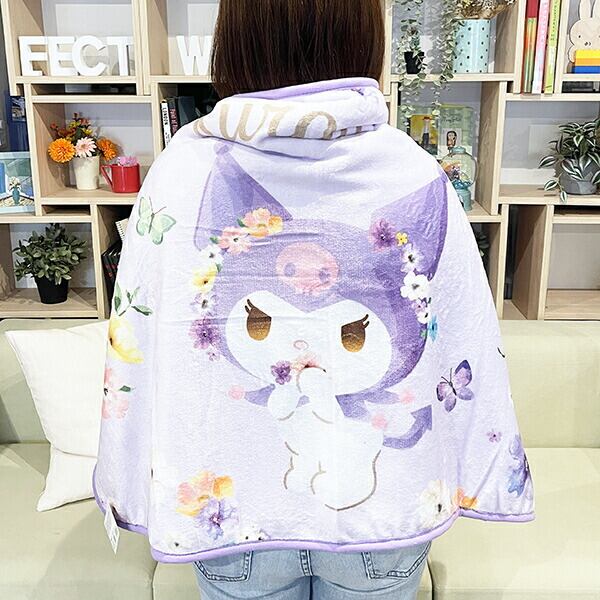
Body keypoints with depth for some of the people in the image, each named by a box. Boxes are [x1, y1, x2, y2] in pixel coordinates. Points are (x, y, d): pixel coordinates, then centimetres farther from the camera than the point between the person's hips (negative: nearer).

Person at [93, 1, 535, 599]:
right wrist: (481, 477, 7)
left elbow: (135, 347, -10)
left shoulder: (184, 174, -16)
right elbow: (469, 354, -9)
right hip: (385, 503, 1)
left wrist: (131, 489, 6)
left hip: (229, 505, 0)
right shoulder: (416, 179, -15)